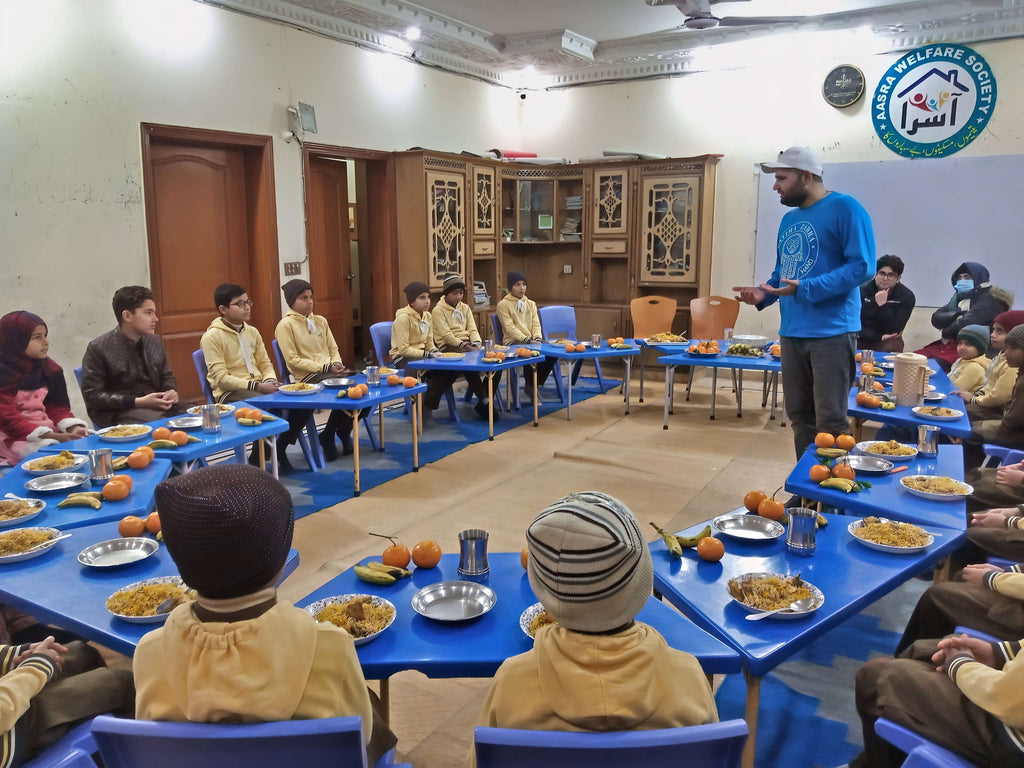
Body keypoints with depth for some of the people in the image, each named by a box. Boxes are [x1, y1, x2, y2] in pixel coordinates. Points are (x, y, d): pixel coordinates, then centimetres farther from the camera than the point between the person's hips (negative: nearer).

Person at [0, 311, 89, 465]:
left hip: (49, 429, 7)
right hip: (13, 438, -7)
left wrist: (74, 429, -12)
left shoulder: (48, 369, 10)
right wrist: (53, 437, -22)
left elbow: (56, 406, 9)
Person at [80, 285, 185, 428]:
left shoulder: (155, 341, 14)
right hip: (120, 413, -6)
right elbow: (92, 395, -7)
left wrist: (171, 391, -1)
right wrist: (138, 402, -16)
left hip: (158, 405, 6)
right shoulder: (98, 348, -4)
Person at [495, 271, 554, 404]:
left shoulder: (531, 304, 20)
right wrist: (527, 340, -21)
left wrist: (537, 338, -11)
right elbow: (510, 328, -10)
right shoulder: (503, 305, 1)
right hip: (512, 342, -6)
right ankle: (530, 387, -12)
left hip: (532, 342, 6)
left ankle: (533, 386, -6)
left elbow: (536, 324, 11)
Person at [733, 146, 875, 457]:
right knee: (800, 416, 13)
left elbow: (862, 266, -16)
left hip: (831, 332, -8)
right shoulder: (789, 219, 16)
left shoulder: (844, 208, -9)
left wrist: (805, 289, -23)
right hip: (792, 332, 8)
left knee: (830, 422, -4)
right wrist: (764, 293, 1)